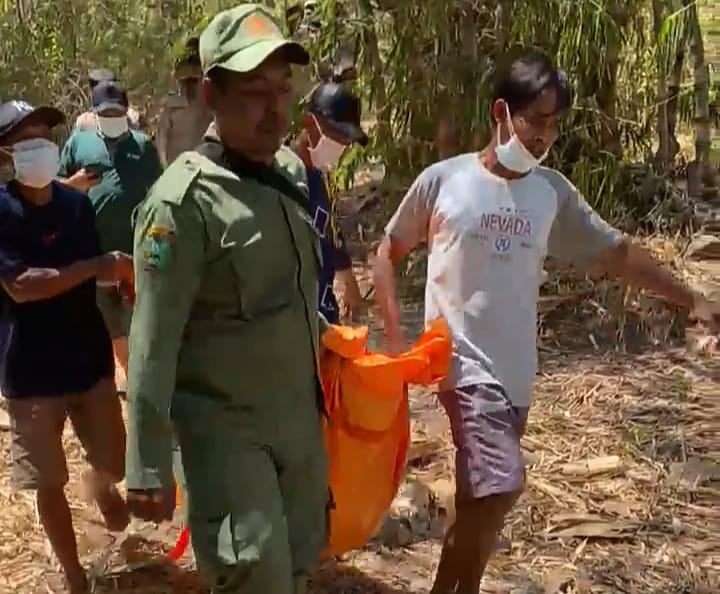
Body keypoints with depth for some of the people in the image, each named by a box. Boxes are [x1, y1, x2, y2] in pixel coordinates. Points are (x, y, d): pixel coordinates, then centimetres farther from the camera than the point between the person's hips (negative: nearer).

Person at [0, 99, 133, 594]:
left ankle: (101, 485, 51)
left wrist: (121, 272, -11)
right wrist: (95, 267, -23)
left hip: (90, 355, 4)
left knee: (114, 463, 13)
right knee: (50, 480, 8)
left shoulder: (77, 203, 1)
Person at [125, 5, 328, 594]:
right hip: (227, 426, -7)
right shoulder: (184, 200, -20)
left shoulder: (292, 170, 3)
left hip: (301, 415, 7)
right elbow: (153, 345, -19)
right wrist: (148, 470, -17)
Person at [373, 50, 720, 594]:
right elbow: (388, 253, 5)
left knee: (482, 494, 13)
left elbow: (614, 251, 12)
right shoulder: (442, 181, -6)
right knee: (499, 487, -16)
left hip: (516, 366, 5)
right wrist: (394, 336, -3)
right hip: (464, 359, -5)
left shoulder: (553, 192, 4)